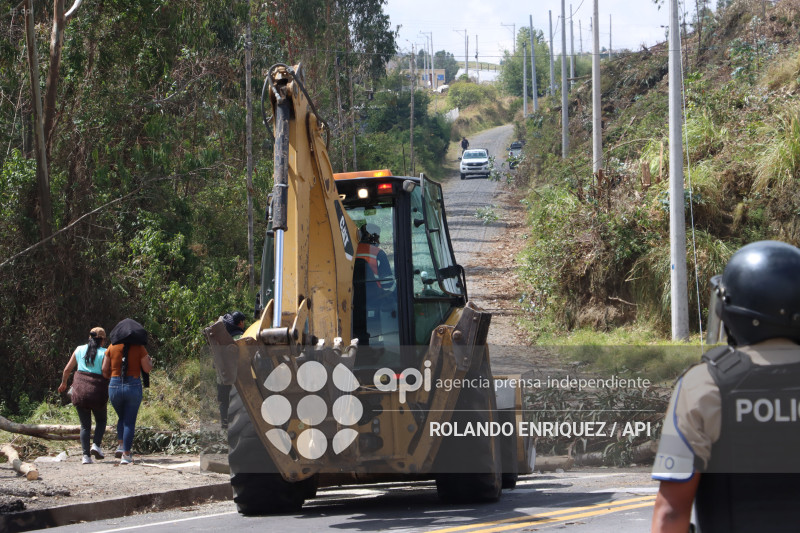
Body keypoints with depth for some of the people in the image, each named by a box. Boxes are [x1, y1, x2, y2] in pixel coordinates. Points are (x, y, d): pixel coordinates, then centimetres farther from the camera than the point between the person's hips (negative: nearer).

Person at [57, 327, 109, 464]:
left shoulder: (80, 350, 8)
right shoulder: (104, 353, -3)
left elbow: (67, 369, 14)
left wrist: (63, 383, 29)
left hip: (79, 390, 3)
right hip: (98, 391, -3)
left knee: (85, 425, 9)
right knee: (101, 420, 20)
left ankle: (86, 455, -2)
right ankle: (96, 445, -3)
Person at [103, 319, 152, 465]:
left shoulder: (112, 347, 3)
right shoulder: (139, 348, -3)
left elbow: (105, 369, 2)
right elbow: (147, 368, -5)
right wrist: (150, 361, 16)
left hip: (115, 385, 2)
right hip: (133, 386, -2)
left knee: (122, 418, 23)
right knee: (130, 421, 3)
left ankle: (120, 445, 8)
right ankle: (126, 454, -1)